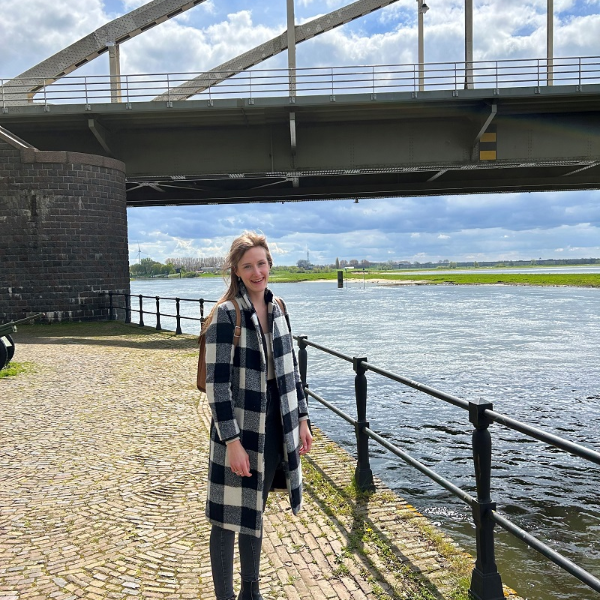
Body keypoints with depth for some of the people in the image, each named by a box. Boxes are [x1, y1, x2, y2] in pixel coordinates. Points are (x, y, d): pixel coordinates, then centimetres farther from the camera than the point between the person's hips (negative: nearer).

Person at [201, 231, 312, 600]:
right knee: (228, 518, 6)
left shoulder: (277, 309, 5)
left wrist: (301, 419, 9)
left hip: (274, 430, 6)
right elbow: (217, 384, -17)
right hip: (239, 432, -6)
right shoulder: (226, 315, -15)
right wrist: (233, 442, -20)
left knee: (254, 513, 20)